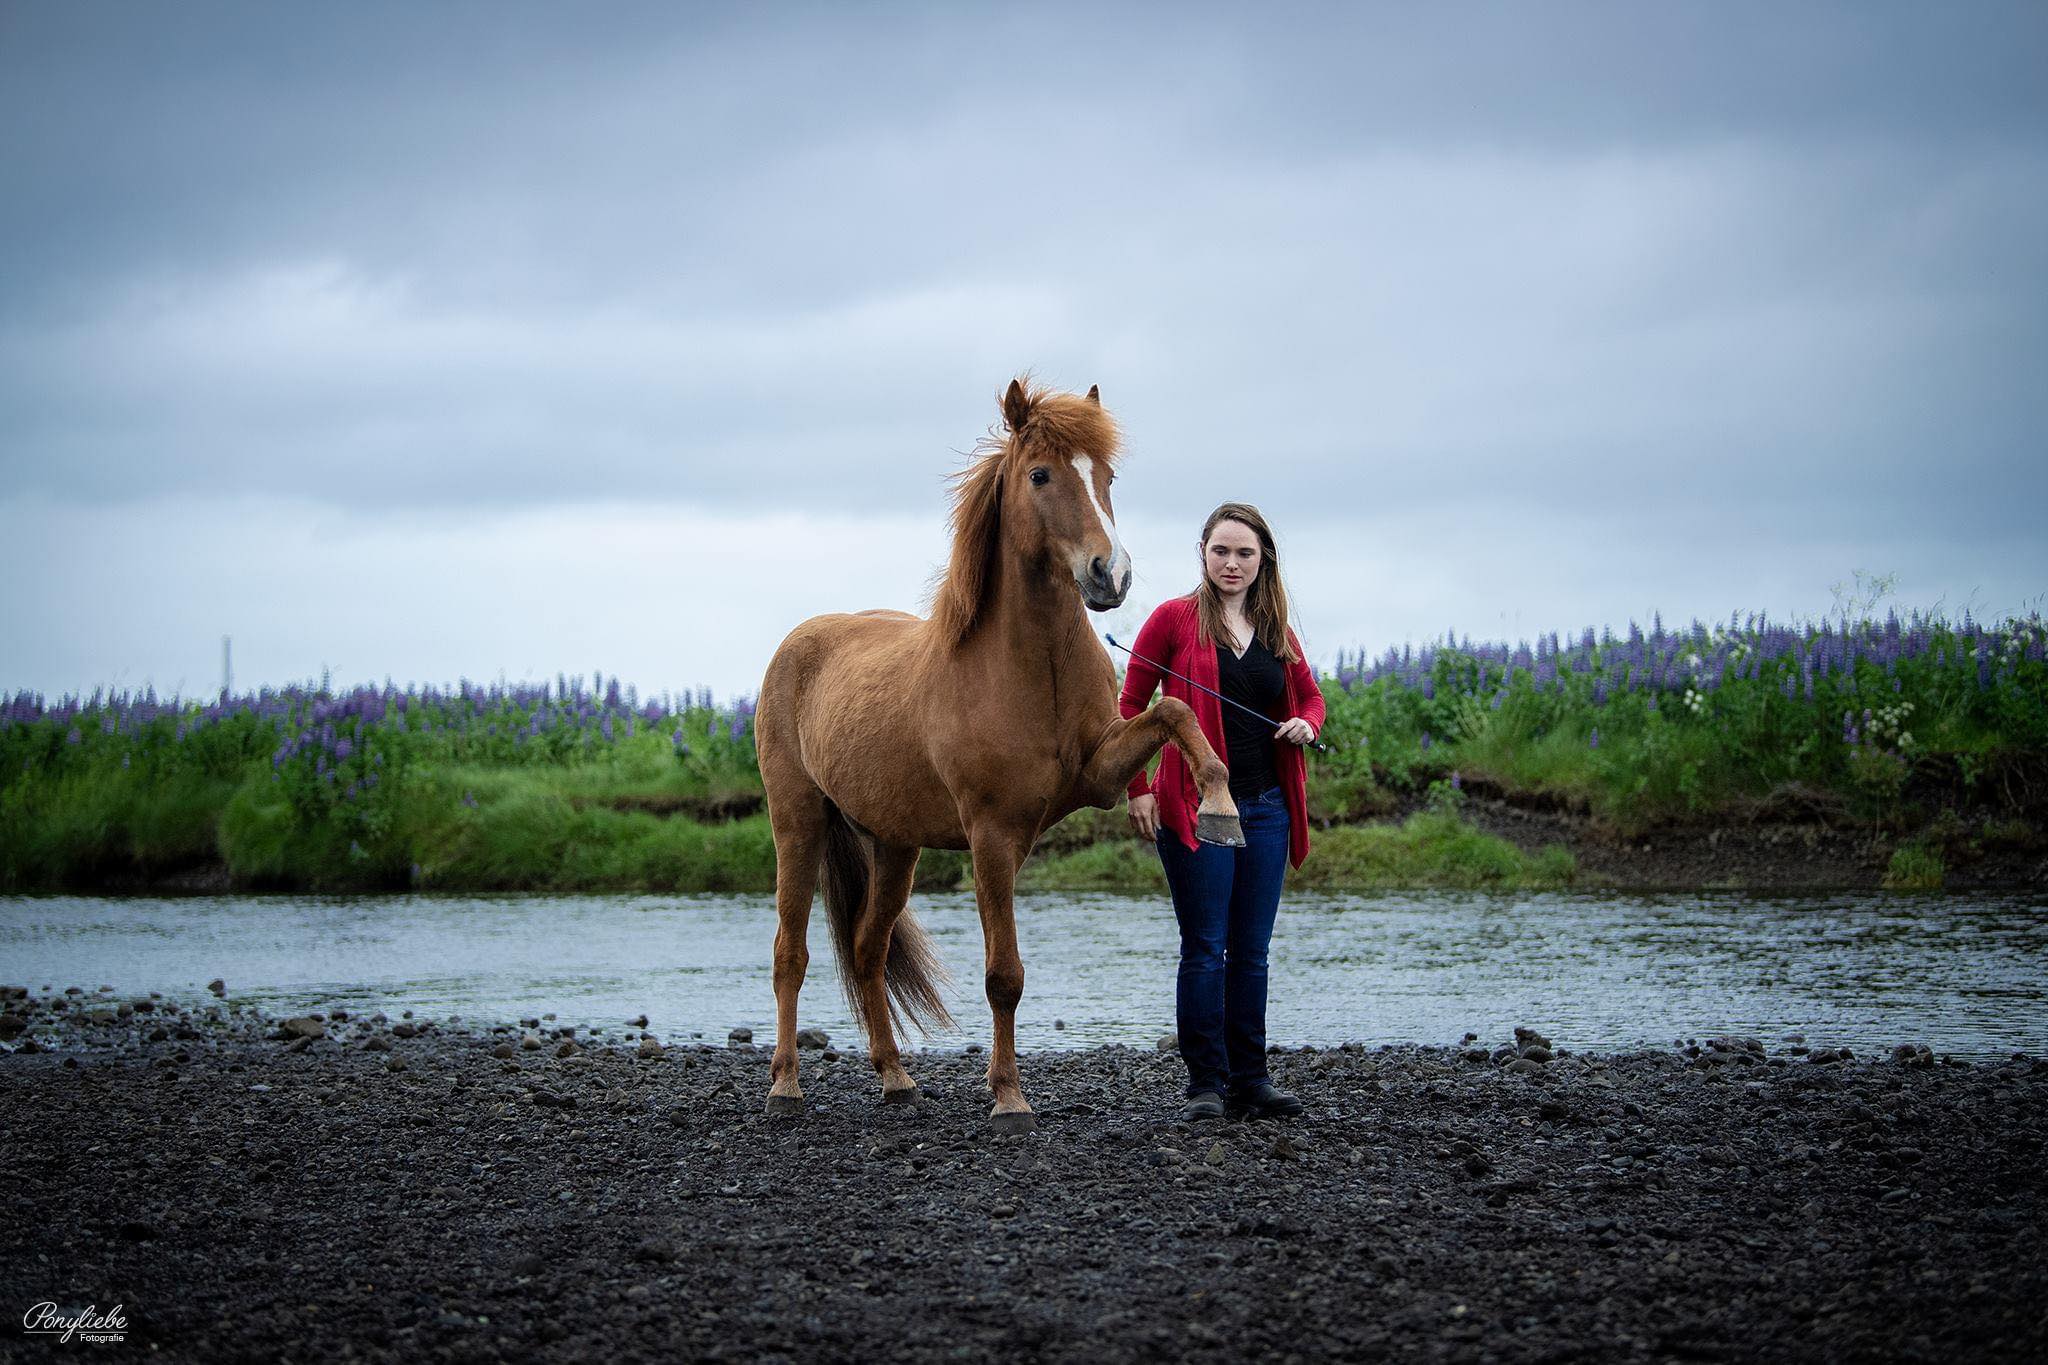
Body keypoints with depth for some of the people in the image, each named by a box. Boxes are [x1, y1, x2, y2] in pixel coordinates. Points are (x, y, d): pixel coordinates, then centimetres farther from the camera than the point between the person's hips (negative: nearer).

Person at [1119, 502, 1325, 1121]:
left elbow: (1309, 694, 25)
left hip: (1266, 808, 5)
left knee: (1252, 952, 9)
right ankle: (1205, 1083, 3)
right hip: (1196, 808, -5)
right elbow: (1130, 705, -2)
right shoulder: (1174, 619, -3)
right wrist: (1138, 788, -8)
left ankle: (1249, 1080, 15)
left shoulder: (1276, 630, 11)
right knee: (1205, 949, -3)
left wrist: (1306, 724, 2)